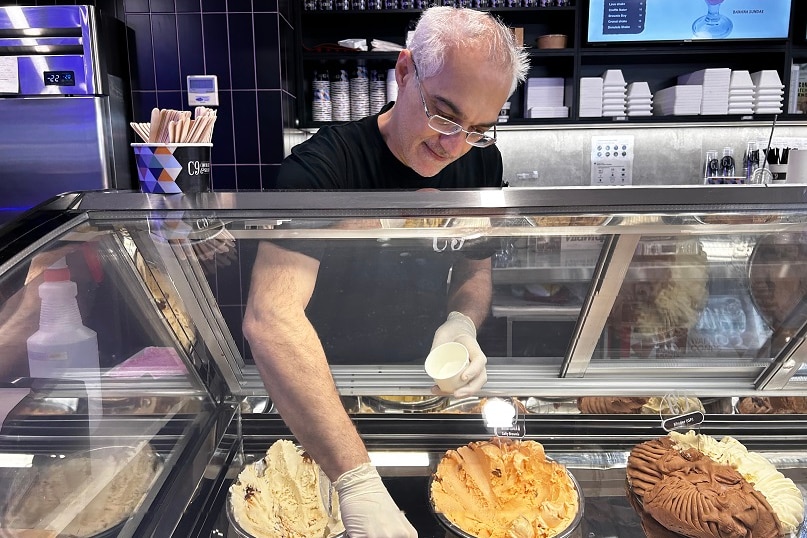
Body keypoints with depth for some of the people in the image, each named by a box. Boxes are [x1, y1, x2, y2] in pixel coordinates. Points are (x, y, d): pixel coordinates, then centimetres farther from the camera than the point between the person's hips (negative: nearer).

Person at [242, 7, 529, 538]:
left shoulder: (482, 162, -8)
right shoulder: (322, 165, -27)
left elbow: (476, 271, 4)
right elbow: (269, 318, -39)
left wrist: (462, 322, -21)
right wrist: (360, 484, -47)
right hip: (331, 387, -3)